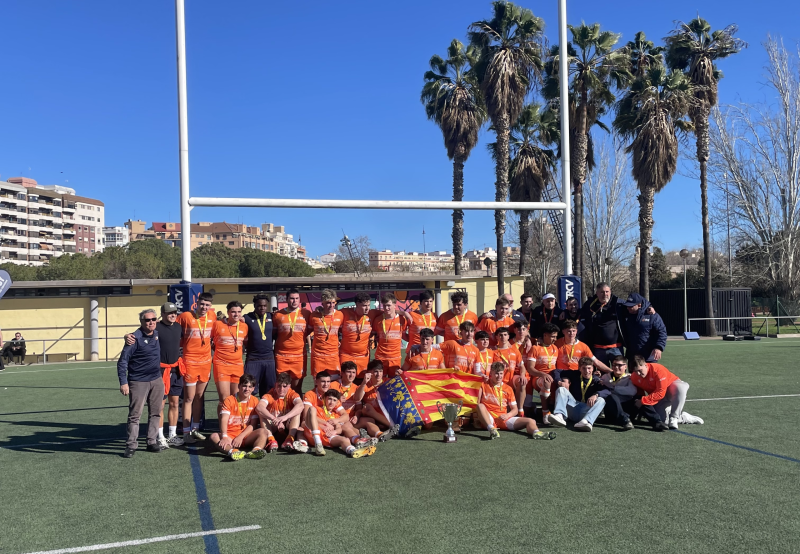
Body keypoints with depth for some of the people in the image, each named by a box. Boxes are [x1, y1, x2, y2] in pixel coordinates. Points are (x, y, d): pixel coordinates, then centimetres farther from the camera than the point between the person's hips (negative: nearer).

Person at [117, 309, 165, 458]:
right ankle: (131, 445, 8)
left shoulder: (157, 334, 4)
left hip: (157, 380, 6)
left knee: (155, 413, 11)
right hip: (138, 382, -6)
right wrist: (123, 382, -17)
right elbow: (122, 361, -11)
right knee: (135, 415, -1)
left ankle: (152, 442, 22)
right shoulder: (135, 338, -13)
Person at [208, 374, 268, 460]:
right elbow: (224, 420, -15)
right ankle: (233, 451, -60)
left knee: (263, 431, -26)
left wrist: (241, 437, -16)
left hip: (246, 436, 1)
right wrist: (224, 437, -33)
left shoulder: (254, 401, 5)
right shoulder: (229, 400, 0)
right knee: (213, 436, -31)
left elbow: (253, 424, 0)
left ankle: (256, 451, -56)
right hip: (230, 436, -1)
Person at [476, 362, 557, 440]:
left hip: (503, 419, 3)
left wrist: (507, 415, -6)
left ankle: (536, 432, -50)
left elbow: (515, 410, 13)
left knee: (530, 421, -16)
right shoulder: (484, 385, 7)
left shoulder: (508, 389, 15)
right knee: (481, 406, -35)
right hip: (488, 419, -3)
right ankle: (491, 429, -52)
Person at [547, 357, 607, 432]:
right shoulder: (574, 375, 11)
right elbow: (556, 371, 12)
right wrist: (559, 382, -9)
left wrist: (596, 395, -35)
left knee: (601, 400, -25)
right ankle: (560, 416, -42)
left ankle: (586, 421, -54)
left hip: (586, 410, -2)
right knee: (561, 389, -14)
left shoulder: (596, 380, 4)